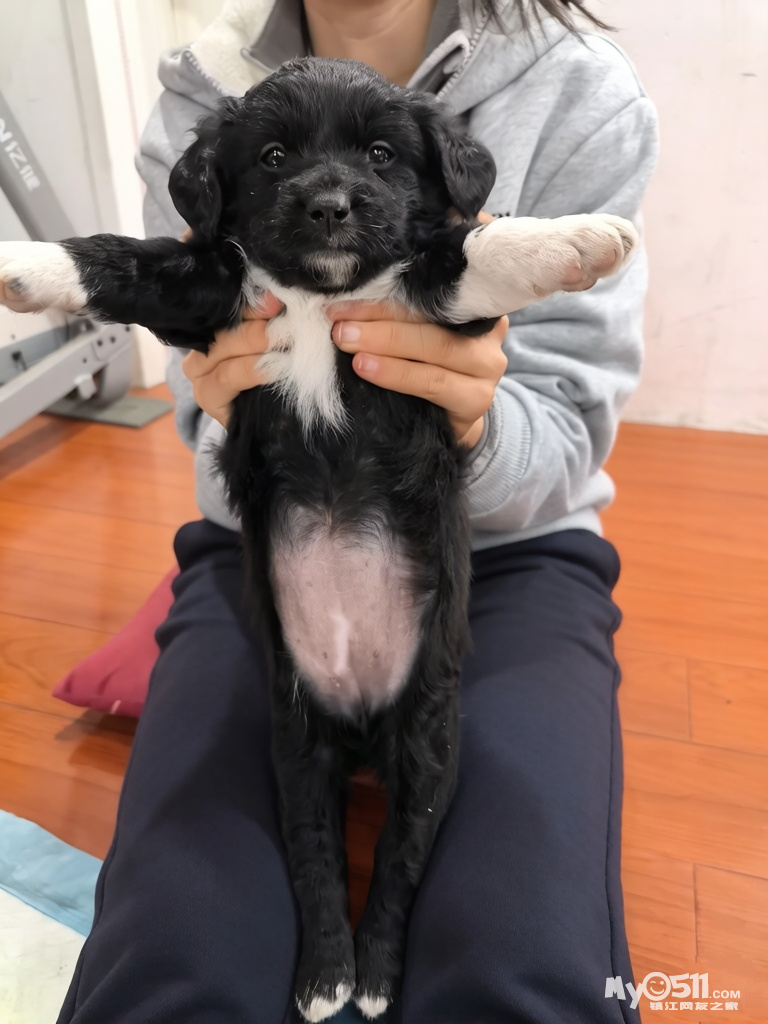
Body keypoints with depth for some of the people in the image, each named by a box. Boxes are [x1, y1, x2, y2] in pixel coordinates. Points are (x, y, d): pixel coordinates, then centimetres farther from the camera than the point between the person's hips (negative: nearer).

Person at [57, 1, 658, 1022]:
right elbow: (227, 455, -1)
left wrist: (477, 429, -31)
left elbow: (565, 443, -8)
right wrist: (235, 421, -25)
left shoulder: (584, 98, -7)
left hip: (509, 554, 0)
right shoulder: (195, 113, -2)